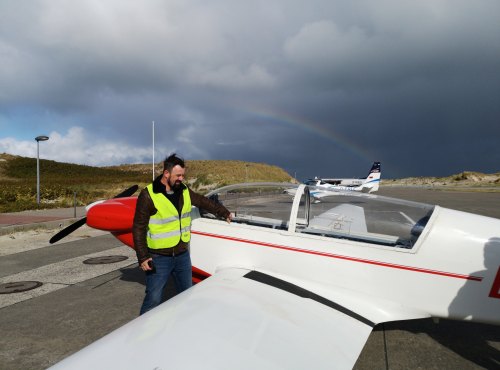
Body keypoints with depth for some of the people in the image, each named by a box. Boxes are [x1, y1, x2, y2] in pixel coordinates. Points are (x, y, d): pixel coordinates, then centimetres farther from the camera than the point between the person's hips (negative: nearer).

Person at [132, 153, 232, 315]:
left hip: (183, 255, 6)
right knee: (153, 299, -2)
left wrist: (224, 212, 28)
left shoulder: (184, 191, 2)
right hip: (159, 258, -6)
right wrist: (142, 257, -15)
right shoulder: (148, 195, -15)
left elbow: (203, 201, 19)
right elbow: (138, 228, -12)